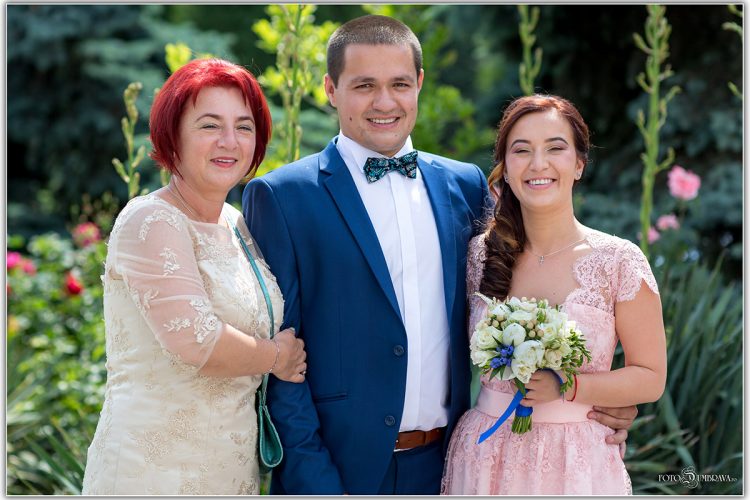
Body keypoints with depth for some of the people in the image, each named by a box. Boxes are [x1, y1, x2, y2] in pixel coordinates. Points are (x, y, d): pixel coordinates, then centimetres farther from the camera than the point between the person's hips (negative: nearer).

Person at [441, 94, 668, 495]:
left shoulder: (620, 261, -9)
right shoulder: (480, 254, -1)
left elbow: (651, 378, -5)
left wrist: (567, 388, -17)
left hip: (578, 462, -2)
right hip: (484, 457, 2)